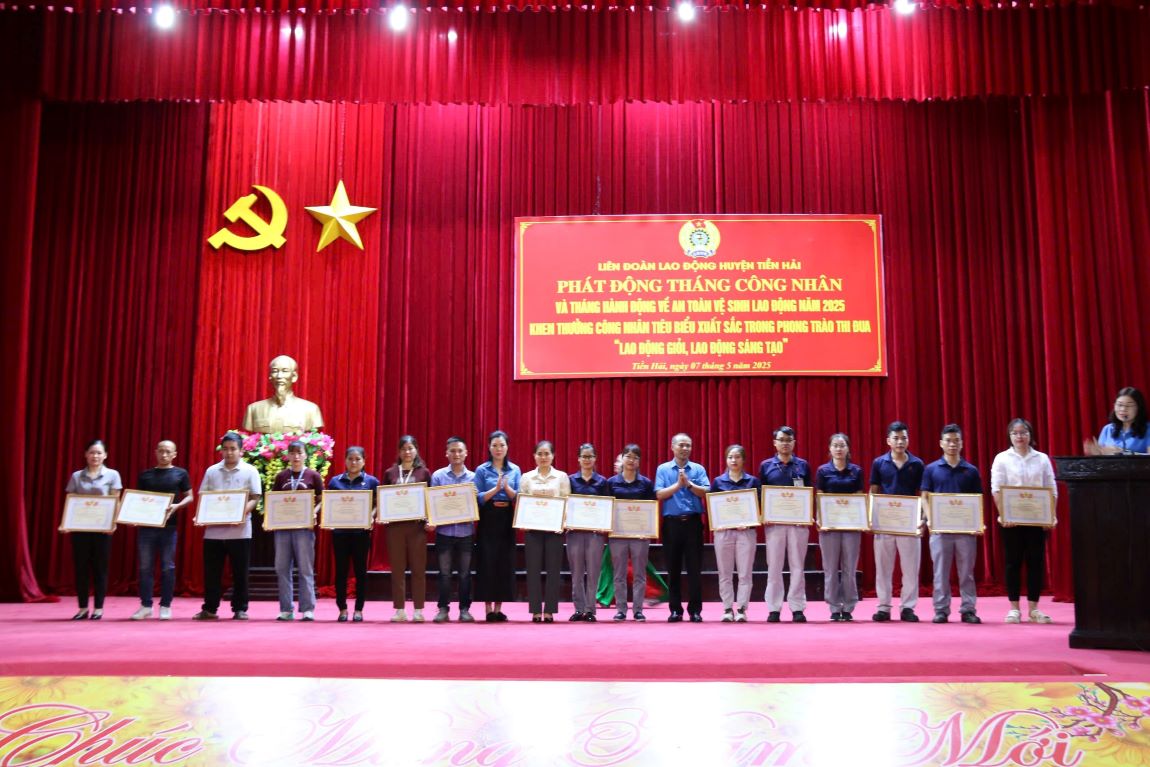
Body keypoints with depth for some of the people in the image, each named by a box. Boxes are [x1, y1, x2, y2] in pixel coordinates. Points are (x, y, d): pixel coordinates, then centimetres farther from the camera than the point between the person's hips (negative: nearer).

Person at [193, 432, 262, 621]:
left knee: (240, 572, 3)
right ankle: (209, 609, 15)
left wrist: (243, 512, -20)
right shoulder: (212, 471, 10)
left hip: (239, 531, -2)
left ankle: (240, 609, 11)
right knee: (211, 571, 6)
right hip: (213, 530, 3)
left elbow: (255, 498, -3)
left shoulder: (250, 471, 2)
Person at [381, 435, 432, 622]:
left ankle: (418, 610, 7)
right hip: (395, 525, 1)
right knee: (397, 568, 4)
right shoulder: (390, 473, 9)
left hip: (417, 525, -1)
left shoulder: (424, 472, 5)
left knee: (418, 567, 1)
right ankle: (399, 609, 10)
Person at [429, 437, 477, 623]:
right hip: (444, 531, -1)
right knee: (444, 572, 3)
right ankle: (443, 609, 12)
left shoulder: (473, 477, 6)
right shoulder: (438, 475, 4)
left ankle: (464, 609, 14)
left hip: (466, 532, 1)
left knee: (465, 573, 5)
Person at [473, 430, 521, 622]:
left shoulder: (515, 470, 9)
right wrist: (495, 488, -16)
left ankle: (498, 608, 9)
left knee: (505, 563, 1)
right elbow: (478, 498, -3)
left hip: (507, 522, 2)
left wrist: (506, 487, -15)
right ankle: (488, 608, 3)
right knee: (487, 562, -4)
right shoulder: (482, 470, 3)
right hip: (488, 522, -2)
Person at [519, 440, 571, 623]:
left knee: (553, 569, 0)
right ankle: (536, 611, 6)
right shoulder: (526, 477, 9)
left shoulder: (562, 477, 6)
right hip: (533, 528, 1)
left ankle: (549, 611, 7)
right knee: (534, 569, 0)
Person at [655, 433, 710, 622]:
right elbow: (659, 494, -4)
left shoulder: (698, 469, 8)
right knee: (673, 569, 5)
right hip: (671, 523, 0)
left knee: (694, 568, 0)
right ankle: (675, 610, 13)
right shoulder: (663, 469, 7)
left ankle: (695, 610, 7)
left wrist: (688, 483, -14)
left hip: (693, 522, 0)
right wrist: (678, 484, -11)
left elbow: (706, 492, -4)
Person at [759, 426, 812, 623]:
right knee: (774, 566, 2)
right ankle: (774, 609, 7)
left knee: (797, 566, 3)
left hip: (798, 522, 0)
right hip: (774, 522, 0)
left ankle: (797, 608, 8)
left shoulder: (803, 465, 6)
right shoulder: (766, 466, 6)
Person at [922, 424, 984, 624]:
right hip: (940, 527, -1)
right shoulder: (931, 469, 4)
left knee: (966, 572, 5)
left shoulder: (971, 471, 7)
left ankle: (968, 610, 11)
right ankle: (941, 610, 10)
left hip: (966, 528, 1)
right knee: (941, 571, 4)